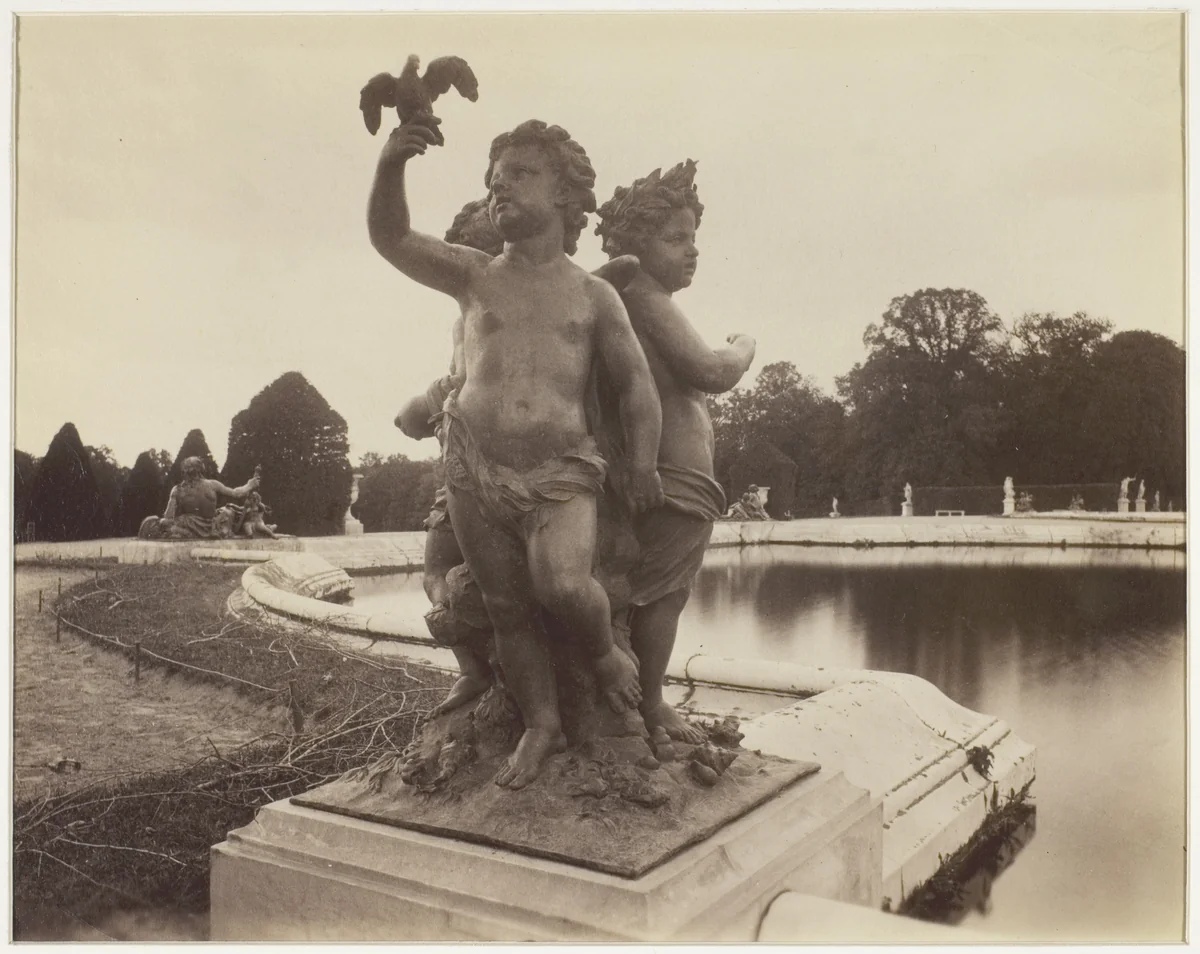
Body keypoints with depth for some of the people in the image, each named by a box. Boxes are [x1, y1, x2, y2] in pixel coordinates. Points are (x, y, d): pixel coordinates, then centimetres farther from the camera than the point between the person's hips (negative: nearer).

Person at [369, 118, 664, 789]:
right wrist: (390, 167, -18)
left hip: (562, 472, -2)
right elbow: (391, 239, 0)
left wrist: (643, 467, -3)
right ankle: (543, 726, 24)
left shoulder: (594, 295, 6)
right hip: (475, 469, 3)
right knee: (508, 609, 7)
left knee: (563, 584, -26)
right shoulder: (474, 276, 9)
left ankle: (607, 652, 7)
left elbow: (637, 383, 7)